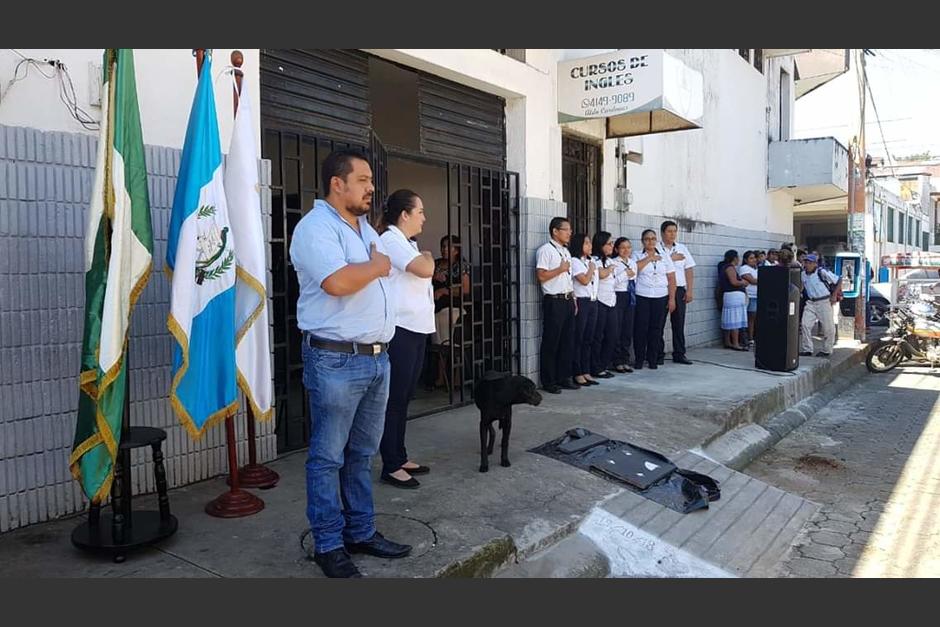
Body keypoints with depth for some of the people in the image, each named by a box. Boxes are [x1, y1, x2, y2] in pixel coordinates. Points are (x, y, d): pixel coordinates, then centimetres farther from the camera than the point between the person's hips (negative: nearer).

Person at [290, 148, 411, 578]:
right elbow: (337, 282, -25)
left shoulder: (366, 228, 18)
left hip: (376, 358, 9)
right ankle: (328, 545, 14)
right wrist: (376, 266, -8)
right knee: (328, 457, 3)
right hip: (336, 361, -8)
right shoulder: (316, 226, -11)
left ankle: (361, 532, 27)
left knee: (362, 454, 16)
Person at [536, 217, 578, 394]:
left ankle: (564, 378, 20)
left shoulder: (566, 251, 18)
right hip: (554, 301, -8)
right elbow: (541, 276, -18)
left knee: (567, 341, 11)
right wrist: (561, 269, -11)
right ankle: (548, 382, 6)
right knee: (551, 342, -2)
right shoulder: (545, 250, -9)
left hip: (568, 300, 8)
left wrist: (574, 299, 17)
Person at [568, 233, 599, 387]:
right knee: (578, 339, -3)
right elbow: (584, 280, -13)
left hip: (593, 301, 8)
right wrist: (591, 269, 1)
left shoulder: (592, 260, 17)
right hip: (581, 301, -7)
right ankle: (577, 374, 2)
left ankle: (586, 372, 15)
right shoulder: (574, 261, -6)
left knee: (588, 339, 9)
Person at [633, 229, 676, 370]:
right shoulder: (637, 256, 6)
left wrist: (672, 299, 1)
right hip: (641, 297, -2)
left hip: (661, 297, 2)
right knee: (640, 328, -3)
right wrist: (649, 258, -7)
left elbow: (671, 280, 9)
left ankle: (653, 359, 12)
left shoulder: (664, 257, 12)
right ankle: (639, 360, 7)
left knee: (656, 329, 3)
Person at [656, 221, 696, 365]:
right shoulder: (656, 248, 0)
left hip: (679, 289, 4)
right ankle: (658, 355, 7)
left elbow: (689, 271, 11)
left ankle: (679, 354, 15)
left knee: (679, 322, 6)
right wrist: (672, 259, -9)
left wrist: (689, 290, 4)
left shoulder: (682, 248, 14)